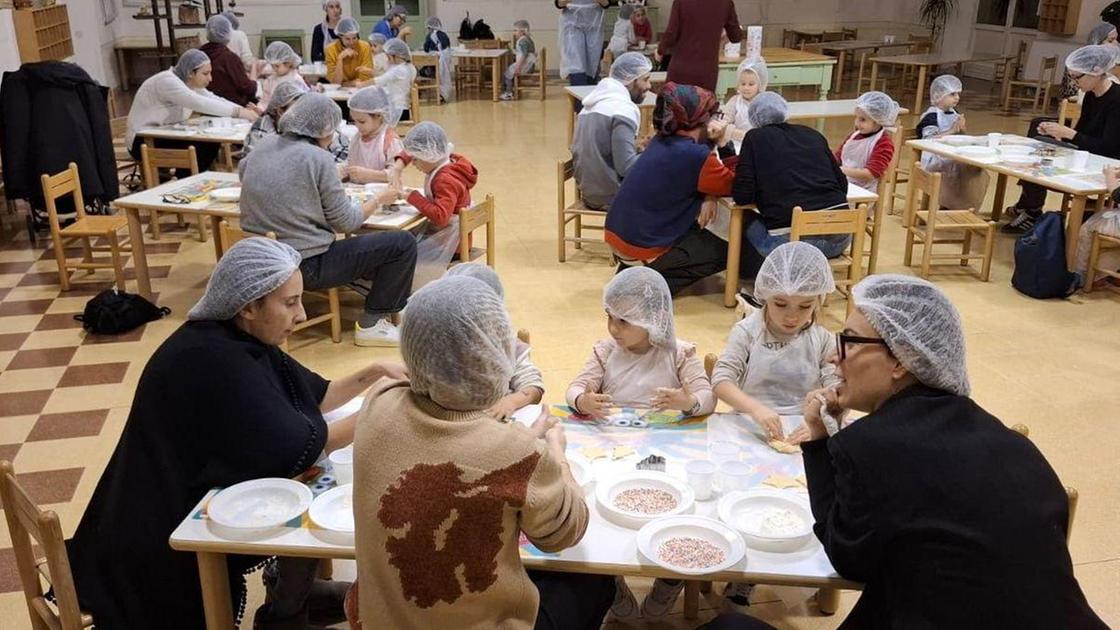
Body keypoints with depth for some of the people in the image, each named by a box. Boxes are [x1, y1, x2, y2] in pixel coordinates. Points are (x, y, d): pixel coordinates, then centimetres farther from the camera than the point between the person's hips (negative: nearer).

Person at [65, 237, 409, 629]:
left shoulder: (239, 338, -2)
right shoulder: (212, 361, -30)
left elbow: (311, 397, 7)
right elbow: (297, 448, -28)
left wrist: (374, 373, -4)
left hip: (204, 489, 9)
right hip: (175, 529, -9)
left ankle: (294, 589, 21)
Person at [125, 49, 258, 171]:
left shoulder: (190, 83, 5)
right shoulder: (167, 81, -23)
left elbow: (215, 100, 2)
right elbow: (200, 104, -35)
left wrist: (244, 110, -16)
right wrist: (238, 112, -36)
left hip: (164, 136, 9)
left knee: (211, 144, -3)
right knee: (199, 148, -23)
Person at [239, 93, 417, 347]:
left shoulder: (264, 146, 5)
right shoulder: (317, 158, -15)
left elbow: (242, 169, 28)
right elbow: (346, 223, -10)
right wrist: (379, 200, 6)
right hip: (307, 266, -9)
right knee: (403, 244, -3)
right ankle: (371, 324, 5)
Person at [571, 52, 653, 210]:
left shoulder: (592, 104, 13)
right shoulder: (624, 109, -16)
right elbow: (626, 167, -22)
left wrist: (639, 148, 13)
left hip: (589, 191, 9)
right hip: (612, 196, -9)